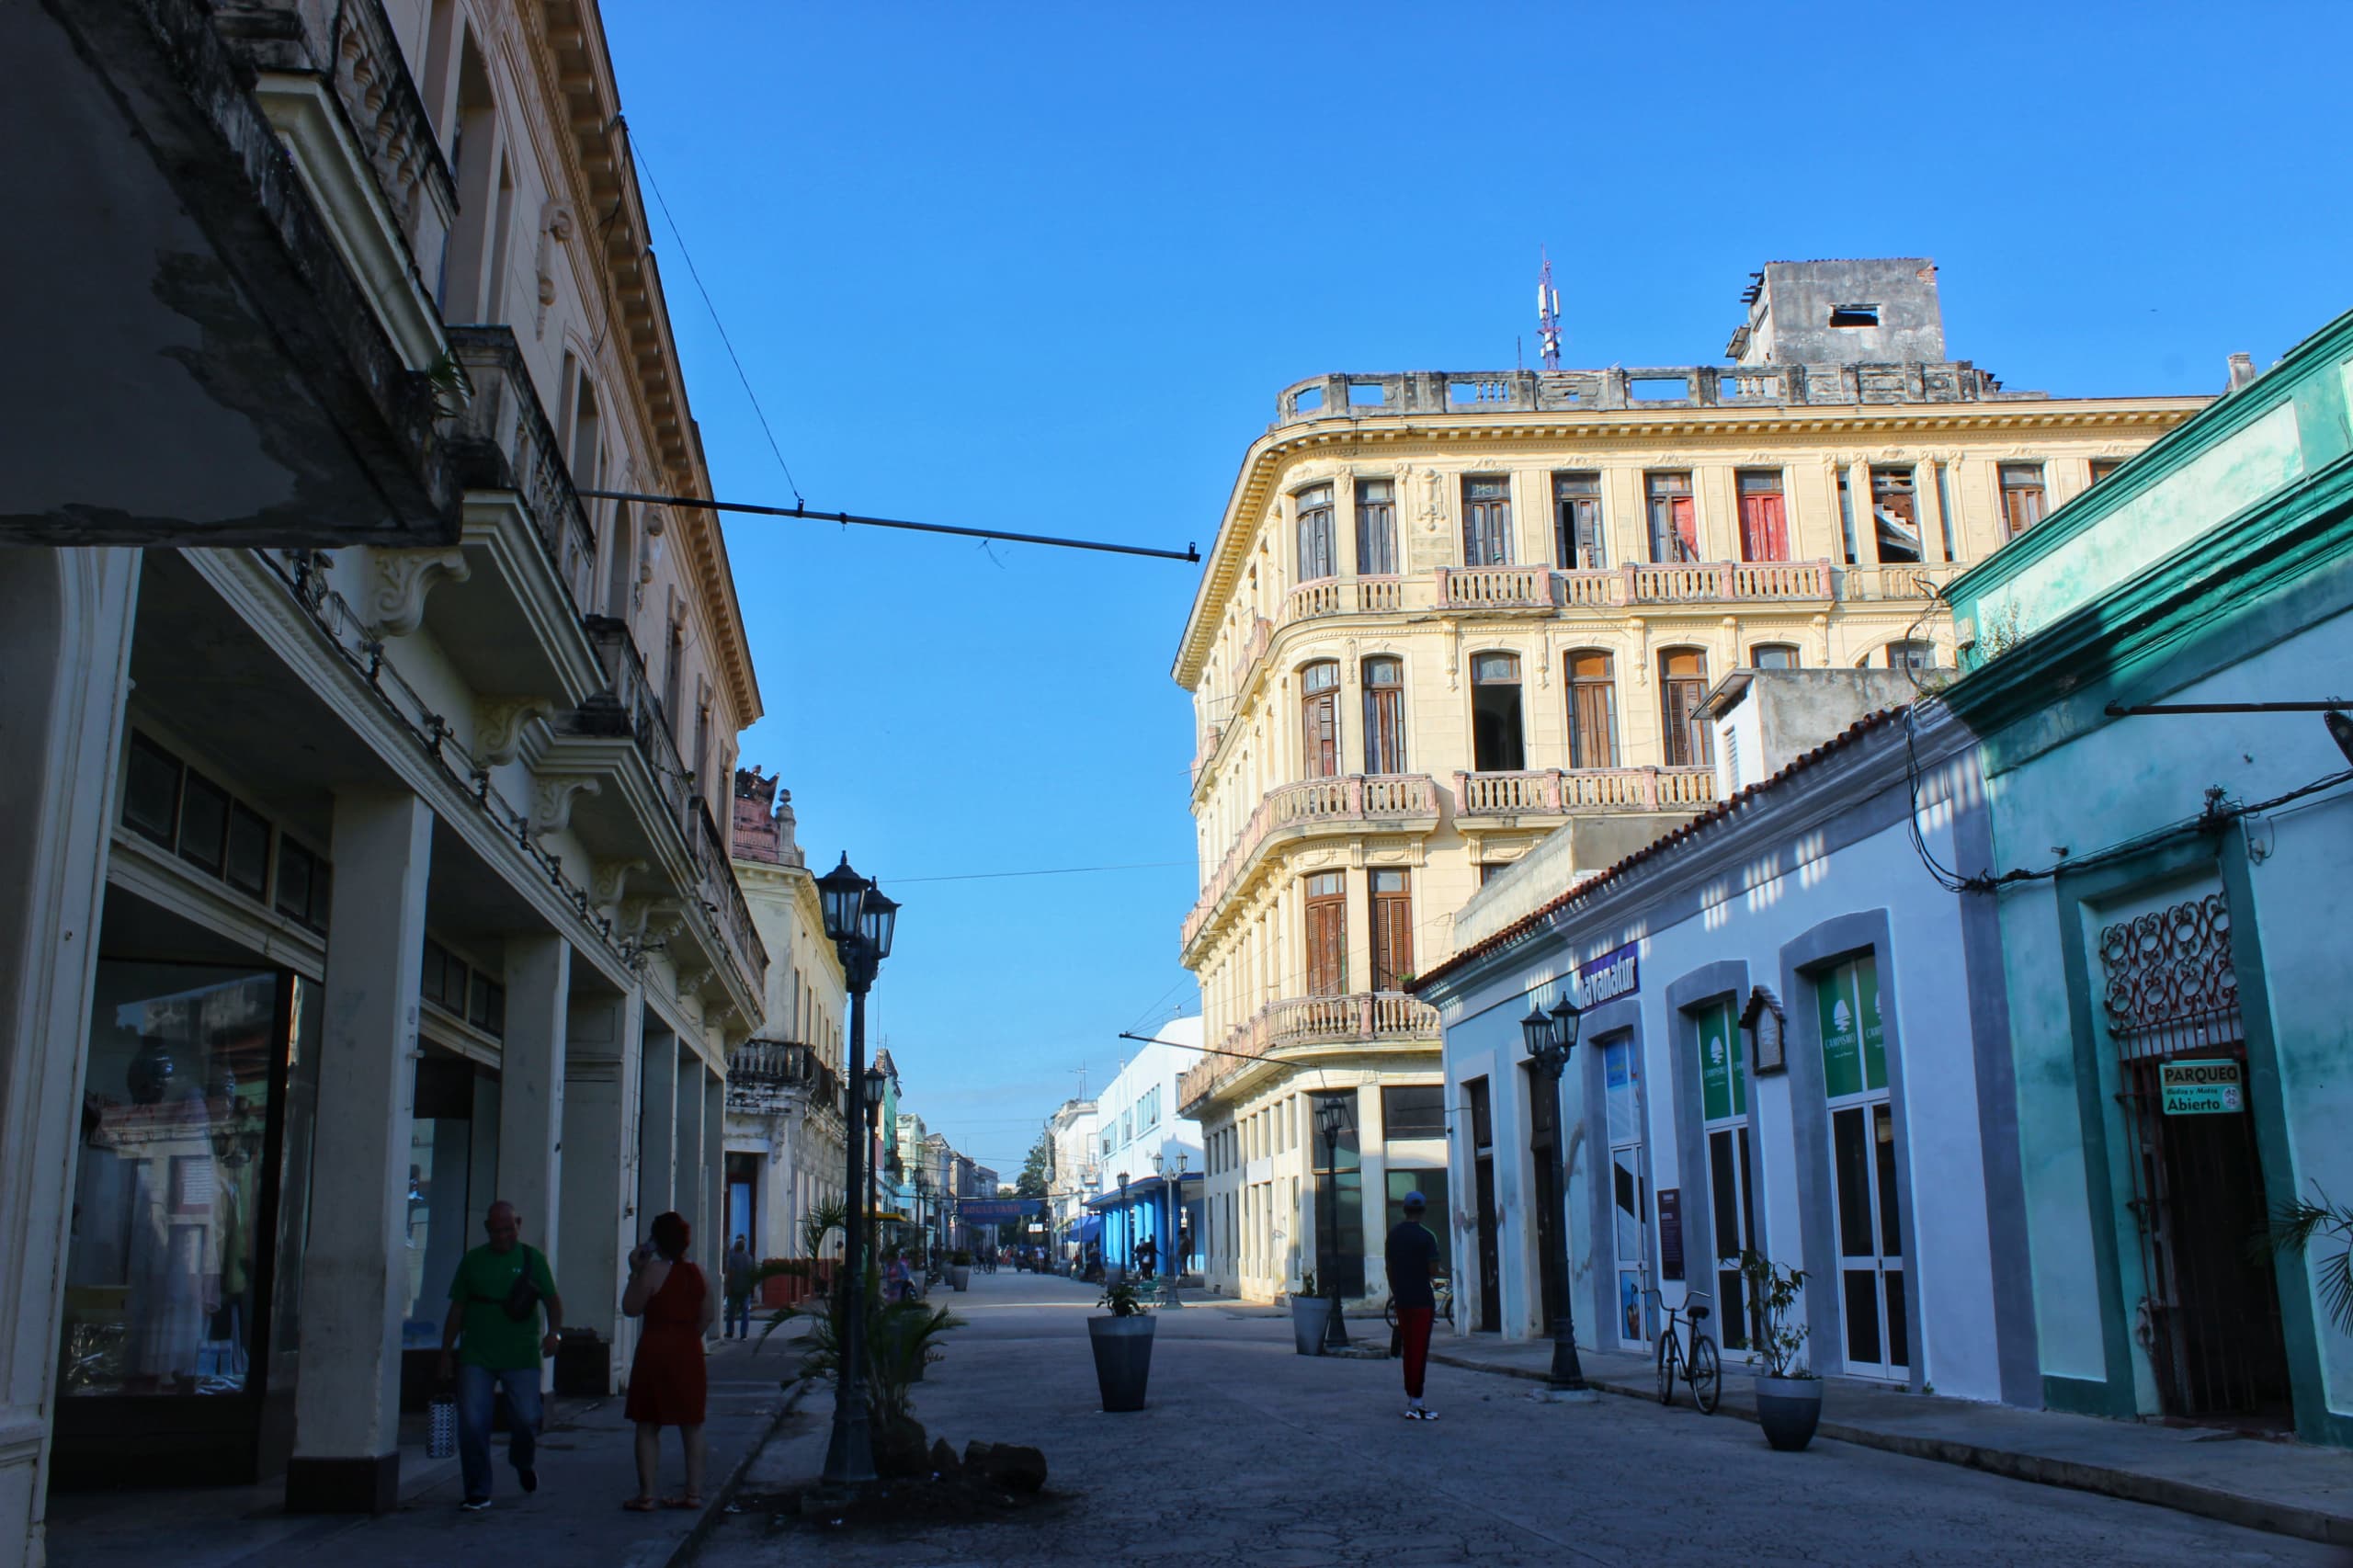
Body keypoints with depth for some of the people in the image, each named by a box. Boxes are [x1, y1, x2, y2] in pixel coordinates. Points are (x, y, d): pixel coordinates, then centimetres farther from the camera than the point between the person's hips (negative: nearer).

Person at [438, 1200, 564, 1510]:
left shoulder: (533, 1259, 7)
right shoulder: (472, 1261, 10)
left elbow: (552, 1299, 4)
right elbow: (457, 1310, 14)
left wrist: (554, 1331, -15)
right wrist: (446, 1353, 10)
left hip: (522, 1357, -1)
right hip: (476, 1357, 1)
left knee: (526, 1419, -4)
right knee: (471, 1423, -7)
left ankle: (524, 1463, 29)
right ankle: (478, 1492, 6)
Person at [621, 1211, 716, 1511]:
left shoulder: (653, 1270, -10)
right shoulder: (698, 1274, 7)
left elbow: (630, 1308, -7)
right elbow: (709, 1315, 7)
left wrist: (634, 1273, -1)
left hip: (655, 1351, -5)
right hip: (689, 1353, 5)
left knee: (648, 1427, 3)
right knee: (691, 1426, 11)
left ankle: (646, 1495, 2)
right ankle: (693, 1492, 13)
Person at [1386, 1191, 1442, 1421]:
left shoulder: (1393, 1233, 8)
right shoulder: (1426, 1236, -10)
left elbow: (1389, 1267, 12)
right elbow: (1433, 1271, -13)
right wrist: (1427, 1274, 9)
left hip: (1401, 1299, 6)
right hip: (1422, 1298, -6)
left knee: (1408, 1349, 14)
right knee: (1420, 1350, -4)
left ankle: (1410, 1398, 18)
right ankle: (1416, 1403, -7)